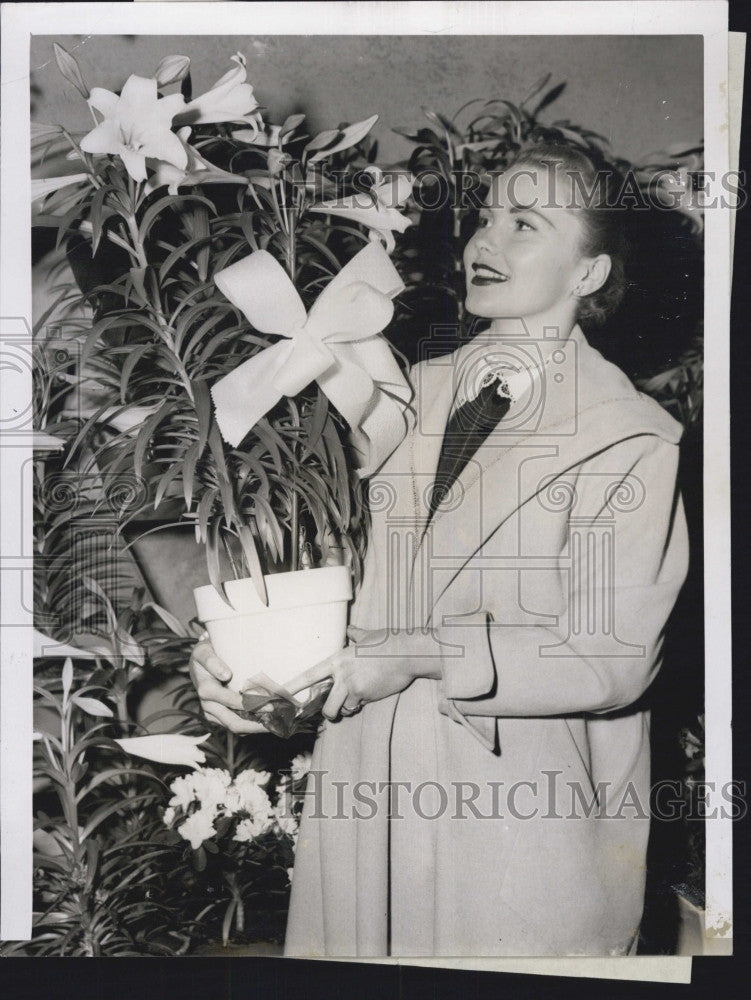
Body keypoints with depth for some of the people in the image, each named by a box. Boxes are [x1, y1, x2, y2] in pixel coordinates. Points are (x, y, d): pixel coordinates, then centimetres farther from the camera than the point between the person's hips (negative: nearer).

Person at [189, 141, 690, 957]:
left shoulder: (633, 438, -8)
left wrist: (422, 655, -21)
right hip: (362, 783, 5)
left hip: (521, 817, -4)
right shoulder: (405, 392, 9)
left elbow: (615, 656, -13)